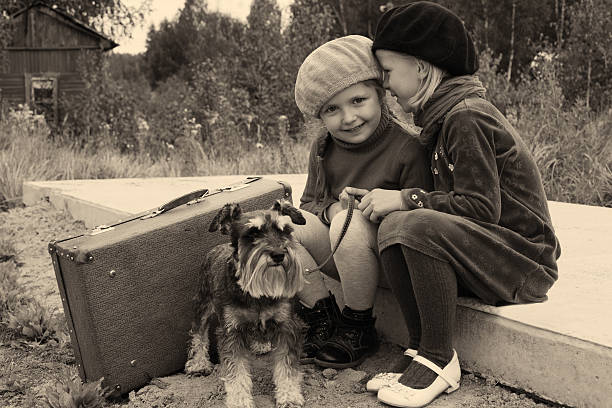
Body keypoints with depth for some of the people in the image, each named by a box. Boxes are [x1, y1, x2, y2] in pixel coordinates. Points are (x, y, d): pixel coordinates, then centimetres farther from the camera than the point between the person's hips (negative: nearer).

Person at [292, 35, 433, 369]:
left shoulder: (406, 148, -17)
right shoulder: (323, 149, 1)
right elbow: (308, 203, 9)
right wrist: (330, 209, -14)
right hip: (340, 253, 5)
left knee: (351, 225, -37)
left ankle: (358, 329, -13)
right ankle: (321, 314, -1)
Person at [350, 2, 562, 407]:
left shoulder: (466, 117, -16)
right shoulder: (447, 113, 13)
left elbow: (482, 207, -22)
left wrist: (406, 199, -19)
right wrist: (389, 201, 2)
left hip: (524, 260, -9)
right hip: (489, 252, 9)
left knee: (420, 225, -32)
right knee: (393, 226, -13)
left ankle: (440, 359, -17)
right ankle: (419, 347, -8)